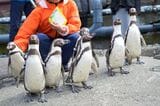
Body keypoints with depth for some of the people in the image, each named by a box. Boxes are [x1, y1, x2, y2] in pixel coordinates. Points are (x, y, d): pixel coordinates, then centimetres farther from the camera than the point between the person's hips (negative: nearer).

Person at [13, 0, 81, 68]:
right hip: (45, 42, -1)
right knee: (39, 37, -30)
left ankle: (64, 65, -19)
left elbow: (76, 25, -14)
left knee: (75, 37, -27)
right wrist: (17, 50, -36)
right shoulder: (40, 9, -13)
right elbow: (26, 30, -21)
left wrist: (64, 29, -36)